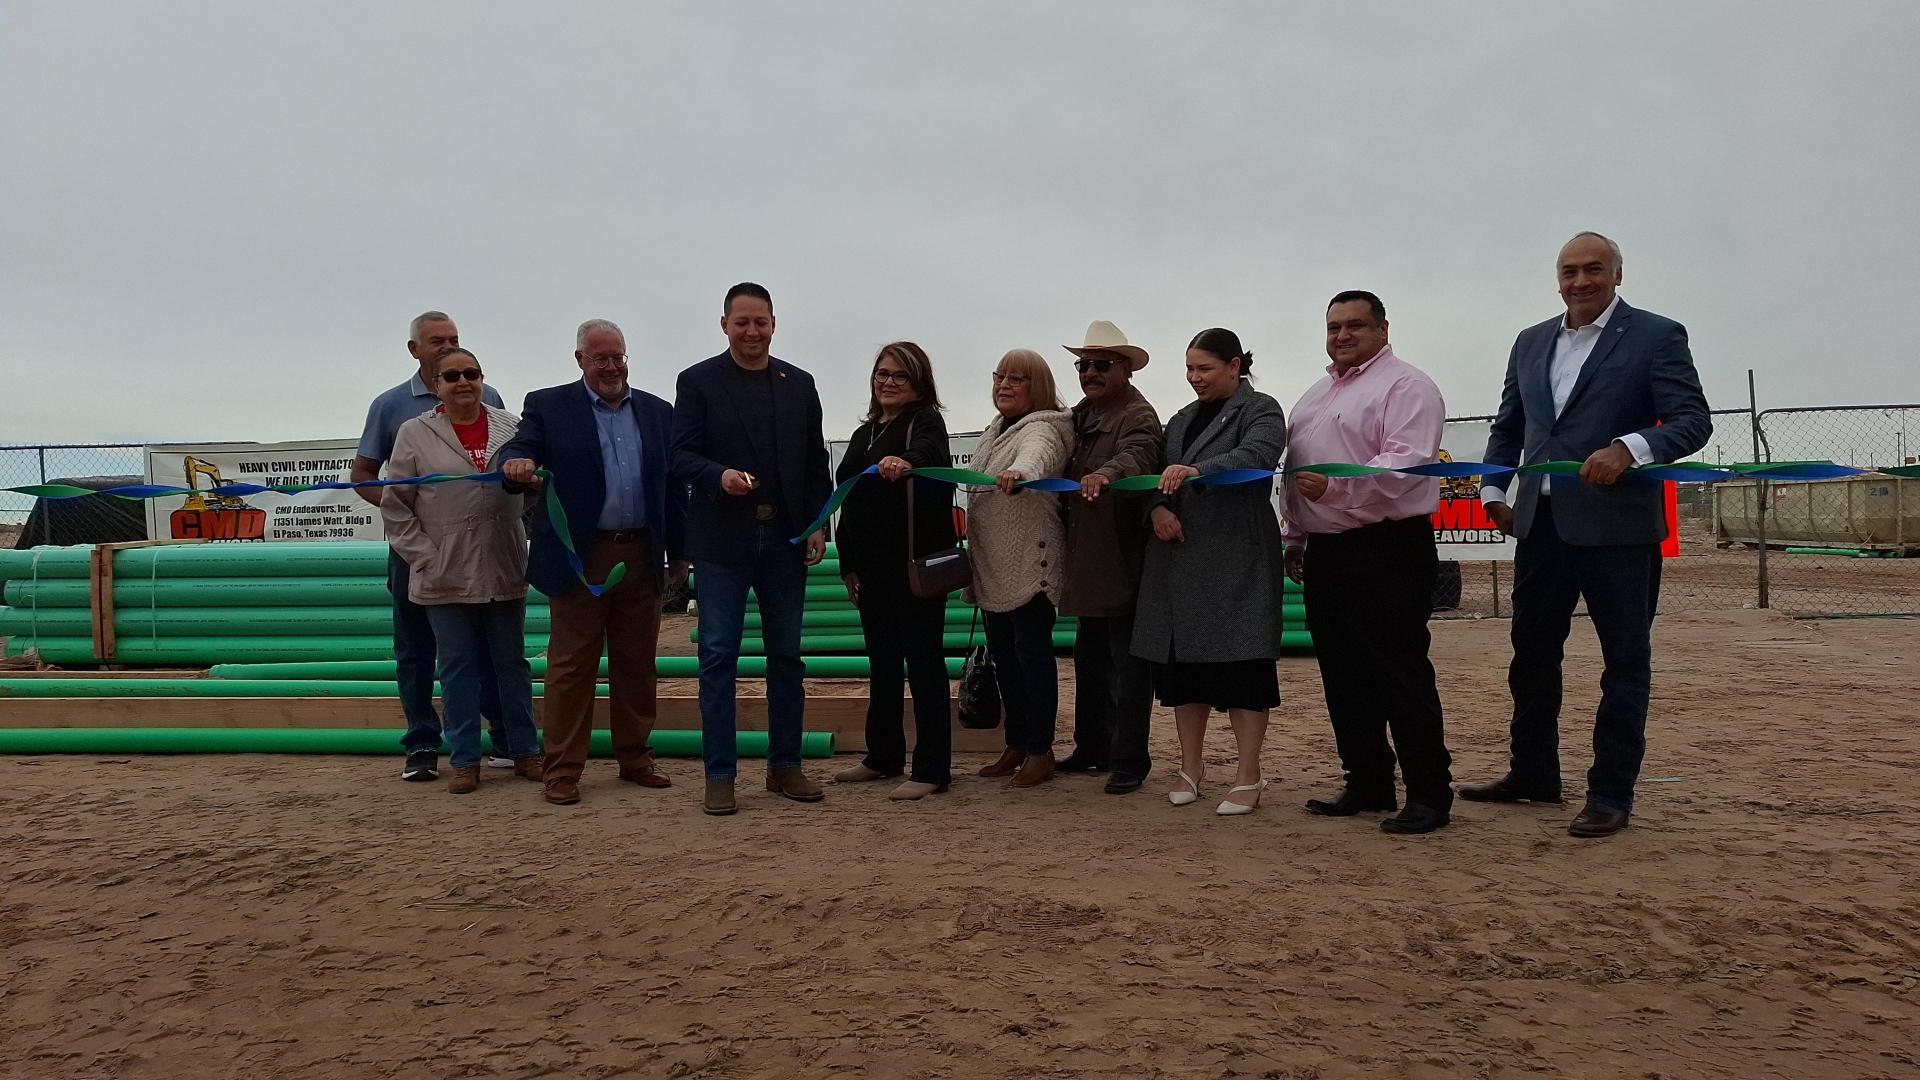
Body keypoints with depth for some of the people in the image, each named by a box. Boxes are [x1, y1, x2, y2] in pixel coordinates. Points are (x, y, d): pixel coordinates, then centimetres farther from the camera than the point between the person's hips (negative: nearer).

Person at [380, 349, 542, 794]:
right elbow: (396, 507, 2)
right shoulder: (414, 434, 2)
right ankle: (464, 761, 14)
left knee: (512, 662, 10)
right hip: (446, 575, -1)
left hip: (504, 572, 2)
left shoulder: (511, 427, 6)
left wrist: (527, 544, 2)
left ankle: (524, 752, 19)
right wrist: (425, 558, -5)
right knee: (458, 666, 4)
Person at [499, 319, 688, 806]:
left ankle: (635, 757, 22)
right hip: (580, 556, -3)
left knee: (637, 664, 10)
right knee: (571, 665, 0)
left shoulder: (656, 411, 13)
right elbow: (518, 453, -7)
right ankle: (563, 769, 8)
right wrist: (516, 463, -33)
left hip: (641, 555, 3)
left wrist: (679, 553, 11)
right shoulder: (547, 406, 4)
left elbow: (673, 486, 13)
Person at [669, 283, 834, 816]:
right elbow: (682, 456, -5)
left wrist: (818, 525, 2)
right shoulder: (698, 381, 2)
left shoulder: (799, 384, 11)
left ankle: (785, 766, 20)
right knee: (718, 656, -1)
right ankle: (719, 775, 7)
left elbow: (816, 463, 12)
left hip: (785, 538, 3)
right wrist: (720, 476, -24)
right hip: (722, 539, -3)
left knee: (786, 654, 9)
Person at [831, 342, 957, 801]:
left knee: (923, 660, -3)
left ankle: (931, 769, 2)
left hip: (915, 564, -8)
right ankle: (883, 757, 26)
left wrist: (905, 461, -53)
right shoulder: (863, 434, 16)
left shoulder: (925, 422, -5)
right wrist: (848, 565, 16)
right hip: (872, 567, 8)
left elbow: (929, 452, -30)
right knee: (882, 660, 14)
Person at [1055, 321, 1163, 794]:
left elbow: (1134, 457, -36)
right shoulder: (1081, 414, 14)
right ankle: (1091, 748, 31)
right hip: (1088, 560, 10)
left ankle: (1129, 761, 6)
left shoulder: (1139, 415, -14)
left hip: (1123, 561, -9)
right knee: (1089, 658, 18)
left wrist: (1105, 475, -54)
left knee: (1126, 662, -2)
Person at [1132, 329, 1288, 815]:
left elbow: (1255, 456, -19)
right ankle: (1190, 768, 19)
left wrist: (1197, 470, -35)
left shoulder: (1261, 410, 0)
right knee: (1182, 662, 7)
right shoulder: (1182, 419, 19)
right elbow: (1159, 475, 16)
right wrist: (1157, 508, -6)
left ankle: (1248, 778, 4)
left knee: (1241, 662, -4)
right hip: (1180, 554, 6)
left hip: (1237, 558, -6)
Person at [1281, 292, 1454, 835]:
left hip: (1388, 551, -8)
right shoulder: (1316, 394, 20)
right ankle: (1368, 785, 21)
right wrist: (1295, 537, 20)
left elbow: (1405, 463, -20)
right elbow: (1292, 470, 24)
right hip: (1325, 552, 9)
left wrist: (1335, 487, -31)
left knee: (1400, 672, -6)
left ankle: (1429, 794, 2)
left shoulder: (1405, 386, -6)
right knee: (1344, 674, 11)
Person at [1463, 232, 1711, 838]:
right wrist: (1494, 491, 8)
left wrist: (1630, 448, -26)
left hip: (1617, 526, -6)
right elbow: (1507, 427, 20)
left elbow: (1693, 420, -9)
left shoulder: (1656, 336, -2)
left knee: (1624, 662, 4)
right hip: (1541, 522, 6)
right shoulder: (1531, 343, 14)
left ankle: (1611, 795, 12)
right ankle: (1533, 776, 26)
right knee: (1531, 653, 13)